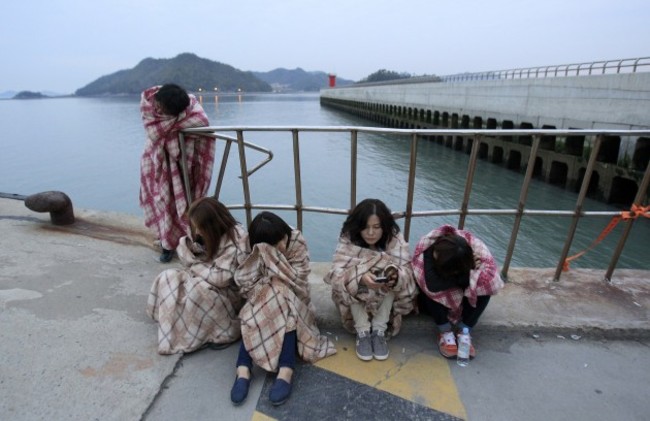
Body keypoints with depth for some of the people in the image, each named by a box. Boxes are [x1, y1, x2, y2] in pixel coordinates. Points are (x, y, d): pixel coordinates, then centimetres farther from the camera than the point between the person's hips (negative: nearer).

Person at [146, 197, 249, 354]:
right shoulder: (207, 235, -3)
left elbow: (221, 278, -28)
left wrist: (195, 266, -15)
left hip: (231, 292, -7)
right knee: (168, 278, -10)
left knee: (197, 289, -34)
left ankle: (224, 331, -17)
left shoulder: (237, 239, -25)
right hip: (204, 281, 7)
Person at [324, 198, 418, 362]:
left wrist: (395, 276, -50)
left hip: (386, 299, 1)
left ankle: (379, 330, -20)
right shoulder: (348, 239, -22)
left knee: (391, 278, -29)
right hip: (353, 295, -1)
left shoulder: (394, 239, -20)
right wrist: (360, 277, -52)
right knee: (352, 281, -32)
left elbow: (407, 272, -26)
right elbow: (337, 272, -32)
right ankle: (362, 331, -21)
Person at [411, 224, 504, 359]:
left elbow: (491, 279, -41)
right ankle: (445, 332, -16)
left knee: (482, 283, -28)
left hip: (464, 296, 2)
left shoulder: (475, 246, -31)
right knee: (429, 292, -35)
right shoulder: (426, 246, -35)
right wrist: (464, 277, -36)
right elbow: (432, 285, -44)